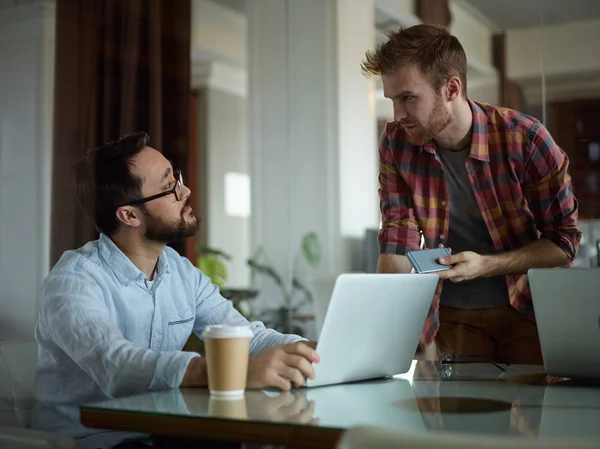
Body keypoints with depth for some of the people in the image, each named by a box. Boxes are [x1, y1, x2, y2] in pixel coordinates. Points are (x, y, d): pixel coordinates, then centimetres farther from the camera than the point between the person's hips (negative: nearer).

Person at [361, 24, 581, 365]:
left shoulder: (525, 139, -16)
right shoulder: (396, 144, -7)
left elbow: (565, 241, -8)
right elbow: (398, 243, -9)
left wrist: (485, 266, -21)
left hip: (525, 308, -1)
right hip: (451, 317, 2)